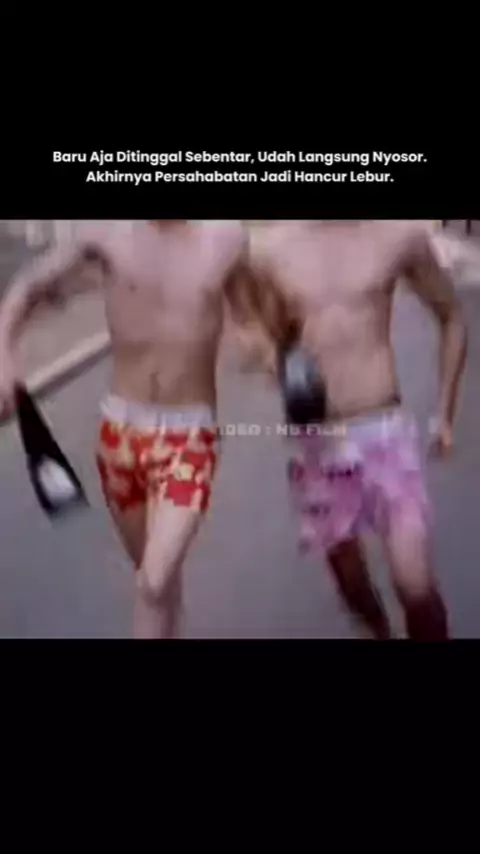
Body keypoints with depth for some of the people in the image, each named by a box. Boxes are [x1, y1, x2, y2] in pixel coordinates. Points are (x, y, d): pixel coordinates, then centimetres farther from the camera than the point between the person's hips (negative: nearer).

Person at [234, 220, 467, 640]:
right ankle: (381, 633, 46)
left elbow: (452, 319, 10)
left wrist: (445, 412, 8)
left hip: (386, 430, -1)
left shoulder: (401, 233, -4)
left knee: (415, 584, -9)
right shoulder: (268, 248, -3)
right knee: (351, 579, 15)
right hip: (314, 440, 1)